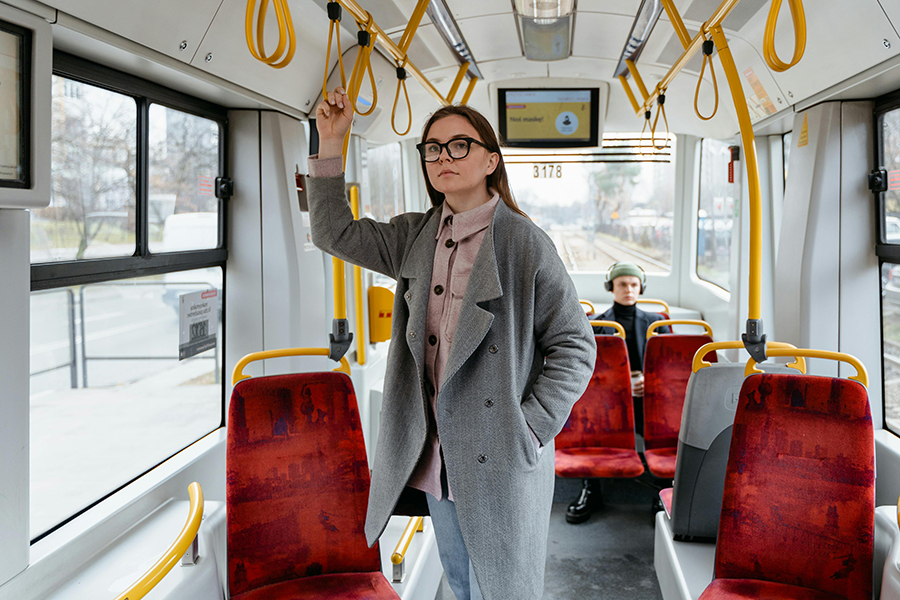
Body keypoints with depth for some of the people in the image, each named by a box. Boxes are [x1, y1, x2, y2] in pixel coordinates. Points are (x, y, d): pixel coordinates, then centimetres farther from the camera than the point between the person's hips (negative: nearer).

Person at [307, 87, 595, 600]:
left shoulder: (525, 242, -12)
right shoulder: (416, 236, 6)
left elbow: (575, 346, -10)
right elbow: (335, 233, 10)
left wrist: (530, 431, -15)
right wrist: (331, 143, 2)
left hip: (501, 459, -5)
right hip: (439, 454, 6)